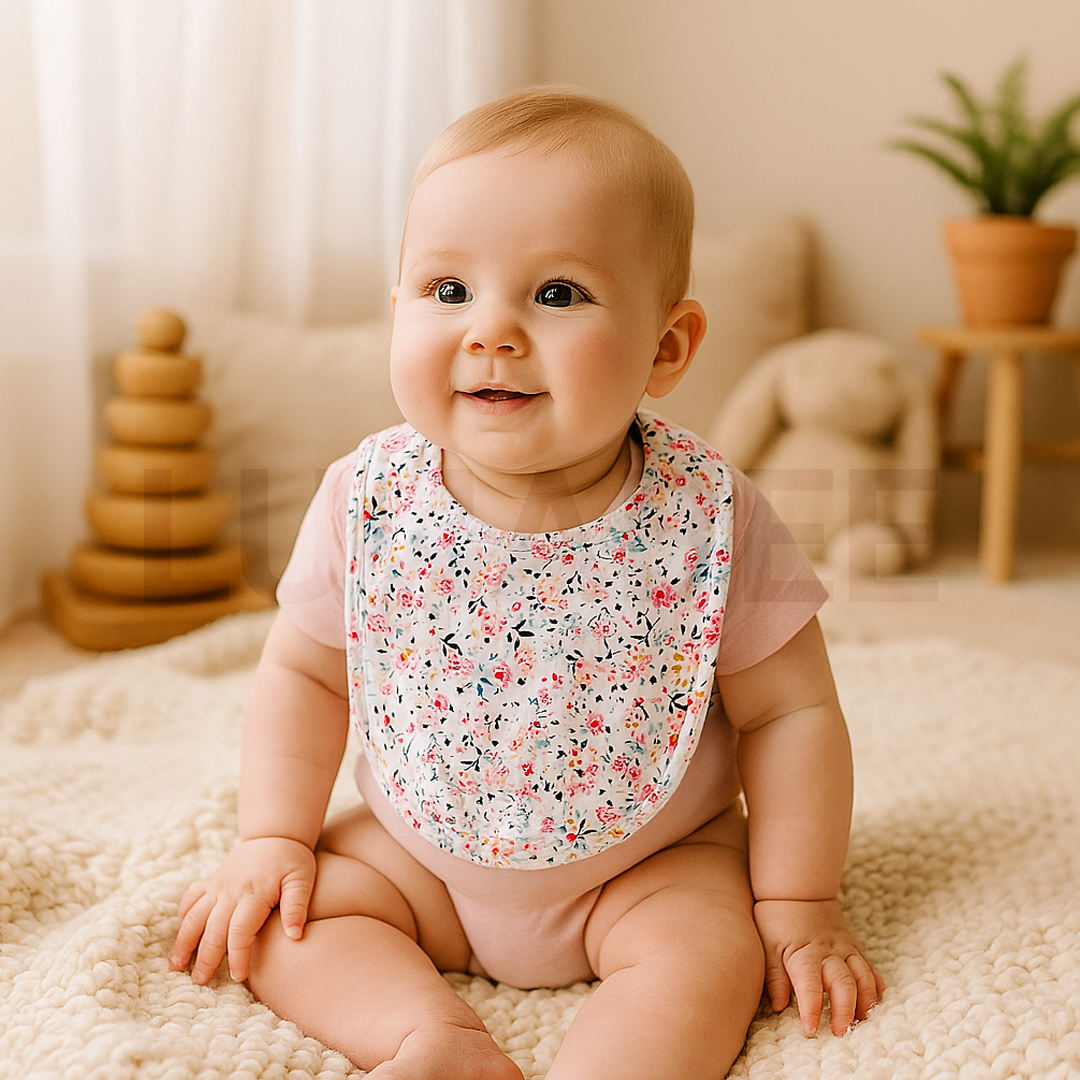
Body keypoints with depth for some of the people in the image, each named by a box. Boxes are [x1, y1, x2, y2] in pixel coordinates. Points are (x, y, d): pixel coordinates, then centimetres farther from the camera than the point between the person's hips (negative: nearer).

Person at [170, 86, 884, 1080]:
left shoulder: (710, 519, -23)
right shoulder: (368, 504, -17)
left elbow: (790, 714, -12)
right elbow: (304, 672, -1)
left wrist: (799, 904, -11)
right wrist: (274, 839, -5)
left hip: (654, 865, -2)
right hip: (416, 854, 3)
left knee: (709, 956, -25)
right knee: (279, 909, -9)